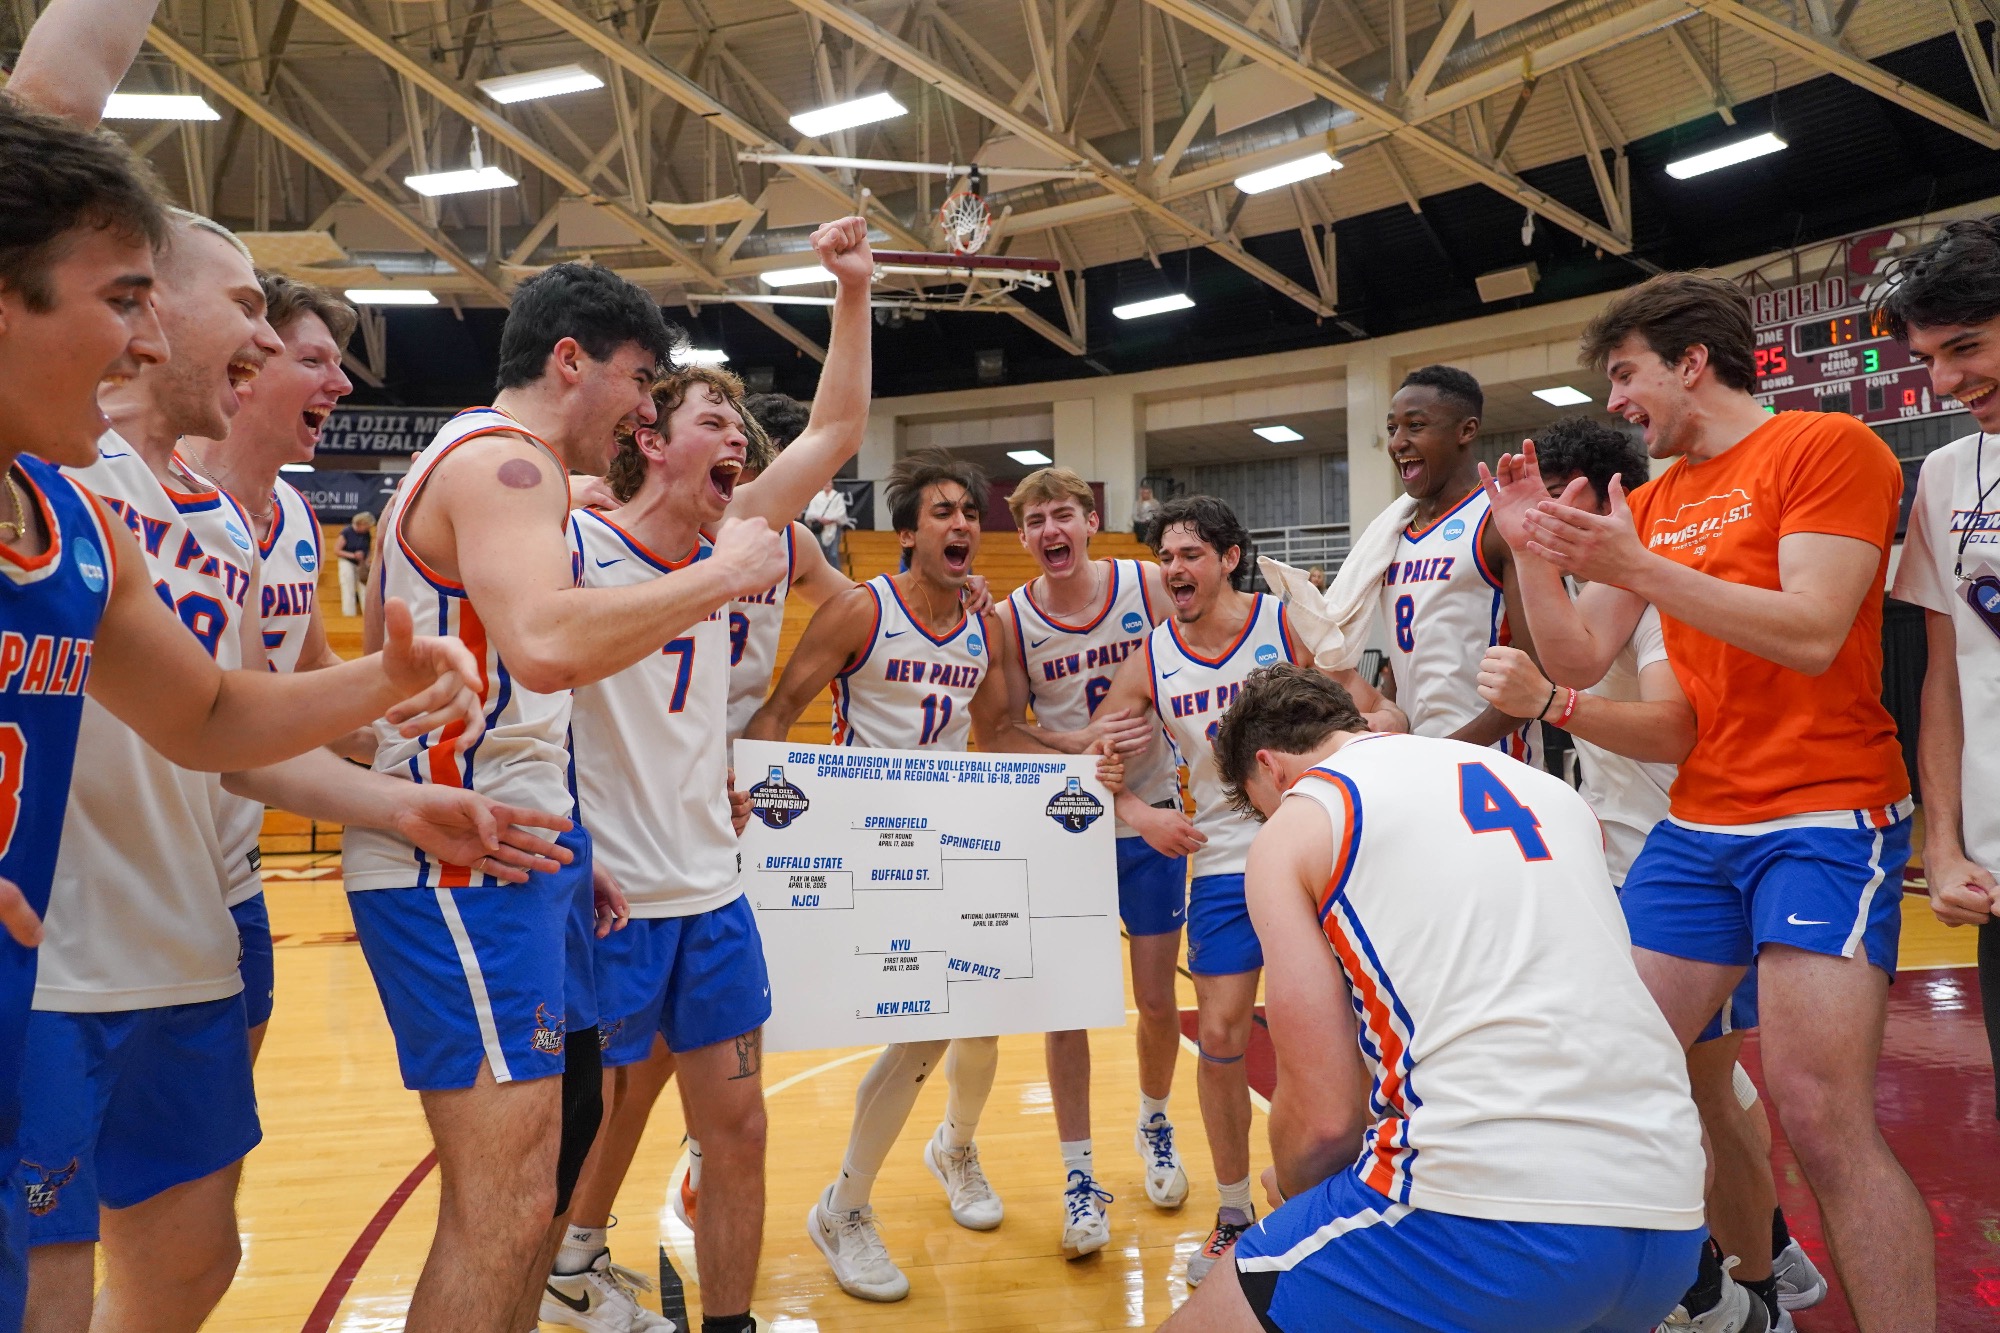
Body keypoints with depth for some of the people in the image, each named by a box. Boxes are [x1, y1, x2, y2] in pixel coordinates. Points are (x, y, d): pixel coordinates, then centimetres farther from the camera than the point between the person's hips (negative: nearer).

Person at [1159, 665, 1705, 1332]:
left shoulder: (1290, 831, 4)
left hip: (1488, 1219, -7)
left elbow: (1324, 1113, 0)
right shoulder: (1547, 786, 21)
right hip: (1668, 1225, 8)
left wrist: (1292, 1187, 22)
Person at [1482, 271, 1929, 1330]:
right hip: (1697, 826, 7)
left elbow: (1812, 634, -18)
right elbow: (1578, 661, 11)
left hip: (1824, 818, -7)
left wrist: (1637, 568, -23)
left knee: (1820, 1114, -13)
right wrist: (1532, 549, -2)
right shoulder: (1650, 503, 14)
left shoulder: (1828, 447, -6)